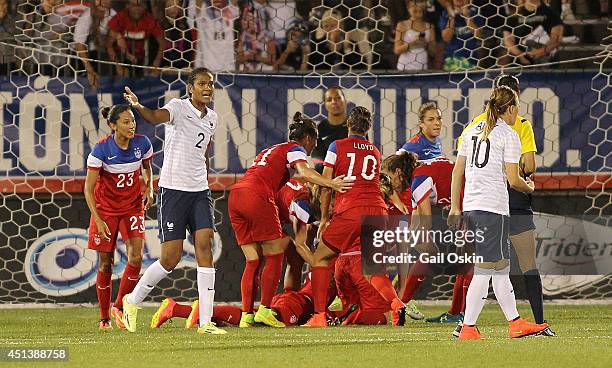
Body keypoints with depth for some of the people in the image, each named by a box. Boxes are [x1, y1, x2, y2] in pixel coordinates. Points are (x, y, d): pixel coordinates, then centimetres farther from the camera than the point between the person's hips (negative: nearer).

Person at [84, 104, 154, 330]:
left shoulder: (142, 143, -10)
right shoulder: (101, 149, -20)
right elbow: (89, 189, -16)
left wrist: (149, 188, -4)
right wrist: (98, 221, -23)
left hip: (133, 207, 2)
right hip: (105, 209, -2)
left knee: (136, 256, -17)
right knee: (106, 264, 2)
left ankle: (119, 307, -1)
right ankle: (104, 318, 16)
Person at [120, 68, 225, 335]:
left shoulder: (212, 118, 12)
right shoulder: (178, 107, -8)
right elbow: (157, 117, -31)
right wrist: (138, 107, -52)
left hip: (199, 190, 5)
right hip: (172, 189, -5)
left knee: (204, 245, -10)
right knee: (171, 257, -4)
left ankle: (205, 322, -12)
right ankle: (132, 300, 21)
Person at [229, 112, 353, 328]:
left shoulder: (272, 150, 34)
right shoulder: (295, 149, 9)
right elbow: (304, 172, -13)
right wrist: (331, 184, -20)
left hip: (235, 196, 8)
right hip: (257, 196, -8)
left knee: (253, 260, 9)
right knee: (275, 256, 0)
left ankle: (246, 315, 2)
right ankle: (264, 310, -4)